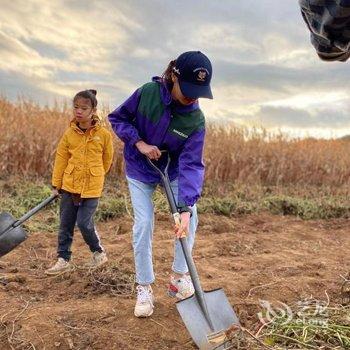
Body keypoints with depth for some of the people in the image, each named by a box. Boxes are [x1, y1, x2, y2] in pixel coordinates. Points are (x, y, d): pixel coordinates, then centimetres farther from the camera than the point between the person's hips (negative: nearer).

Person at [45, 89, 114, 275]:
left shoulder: (104, 134, -6)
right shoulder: (69, 133, 1)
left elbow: (107, 160, 6)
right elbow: (61, 158, 6)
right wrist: (56, 184, 7)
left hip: (91, 188, -4)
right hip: (69, 186, 4)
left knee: (84, 223, -5)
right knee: (65, 224, 10)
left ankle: (99, 253, 20)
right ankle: (63, 260, 24)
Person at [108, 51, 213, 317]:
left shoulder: (196, 121, -23)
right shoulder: (148, 93, -24)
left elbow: (191, 165, -28)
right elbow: (117, 118, -10)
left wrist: (185, 208, -38)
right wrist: (139, 142, -25)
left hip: (174, 171, 1)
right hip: (140, 171, -1)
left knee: (190, 218, -10)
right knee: (144, 224, -7)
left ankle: (179, 276, 11)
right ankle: (144, 288, 7)